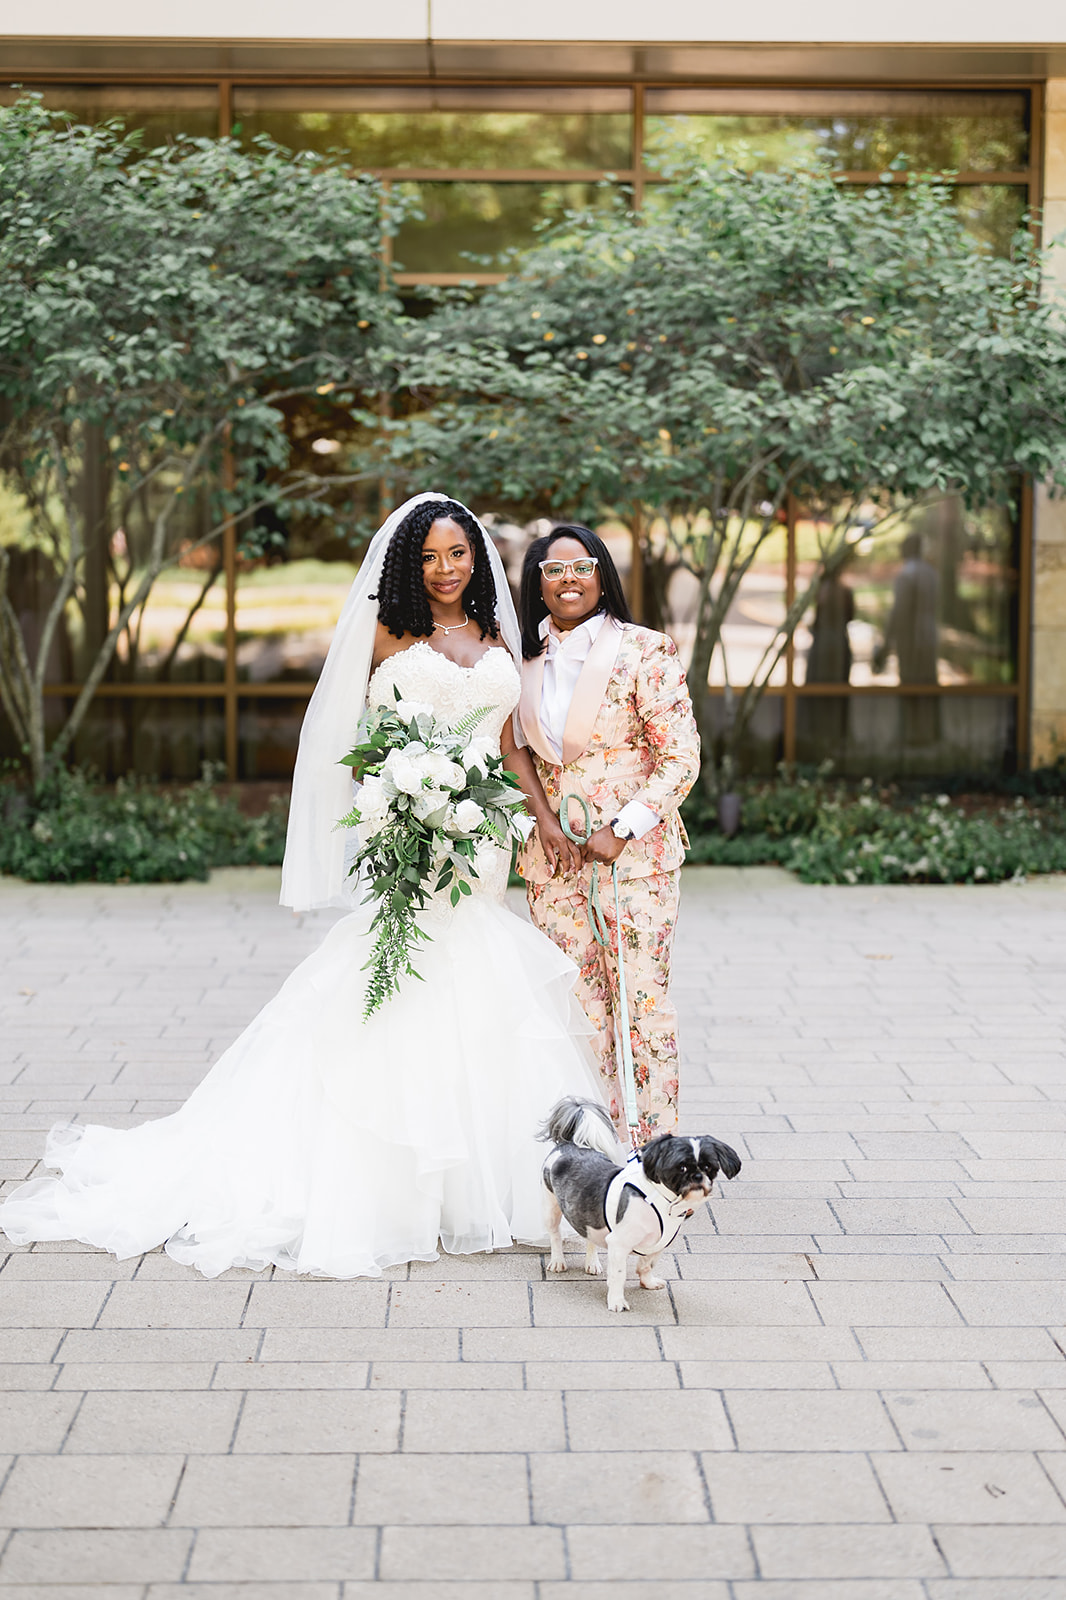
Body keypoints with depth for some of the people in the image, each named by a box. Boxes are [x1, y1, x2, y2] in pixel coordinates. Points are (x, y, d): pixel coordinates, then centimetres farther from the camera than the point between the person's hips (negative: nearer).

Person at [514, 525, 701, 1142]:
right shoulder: (527, 661, 11)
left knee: (644, 997, -5)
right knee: (578, 1004, 6)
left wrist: (622, 831, -14)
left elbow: (681, 758, -8)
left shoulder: (644, 651, -5)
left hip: (634, 852, -5)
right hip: (554, 855, 5)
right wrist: (532, 825, 6)